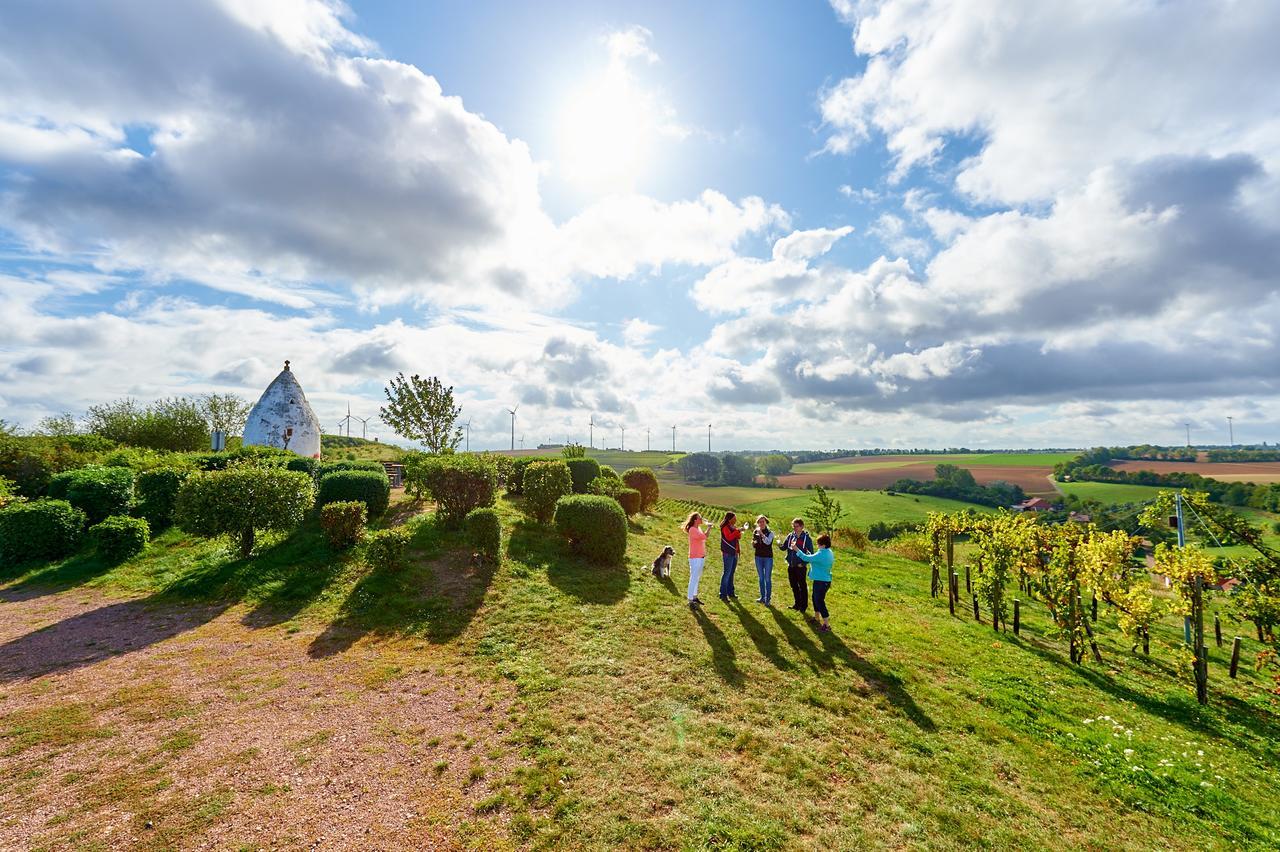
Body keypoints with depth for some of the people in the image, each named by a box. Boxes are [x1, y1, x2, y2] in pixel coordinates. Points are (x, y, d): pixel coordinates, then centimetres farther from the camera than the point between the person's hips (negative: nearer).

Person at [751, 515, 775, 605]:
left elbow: (768, 542, -26)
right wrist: (753, 544, -10)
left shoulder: (770, 532, -7)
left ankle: (768, 599, 8)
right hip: (758, 557, 4)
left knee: (767, 579, 0)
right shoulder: (755, 532, 4)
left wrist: (761, 533, -33)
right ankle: (762, 597, 23)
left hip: (768, 557, -4)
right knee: (761, 578, 12)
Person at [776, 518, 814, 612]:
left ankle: (804, 606, 19)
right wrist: (780, 545, -18)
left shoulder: (807, 538, -11)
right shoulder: (790, 536, 2)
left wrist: (803, 563, -13)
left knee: (802, 586, 6)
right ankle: (797, 603, 30)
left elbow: (811, 553, -7)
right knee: (794, 586, 15)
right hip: (790, 565, 5)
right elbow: (784, 547, 4)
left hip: (800, 566, -5)